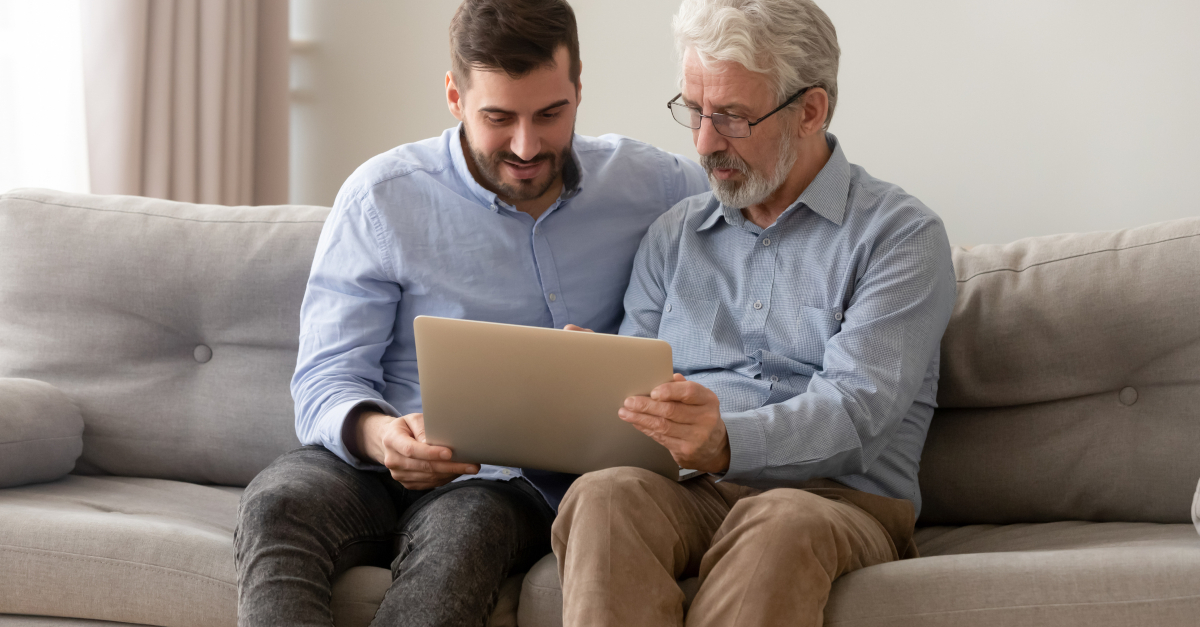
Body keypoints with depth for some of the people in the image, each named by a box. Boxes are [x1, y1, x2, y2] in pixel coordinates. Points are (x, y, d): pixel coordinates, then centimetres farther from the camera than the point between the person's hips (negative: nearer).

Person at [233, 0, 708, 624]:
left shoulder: (646, 185, 6)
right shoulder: (381, 198, -1)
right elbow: (326, 381, -2)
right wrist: (379, 434, -28)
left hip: (518, 481, 0)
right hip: (382, 466, 0)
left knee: (462, 530, -38)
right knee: (278, 503, -35)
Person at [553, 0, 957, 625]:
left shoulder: (902, 234, 4)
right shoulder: (672, 235, 21)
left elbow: (856, 404, -11)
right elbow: (630, 389, 15)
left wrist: (728, 442, -31)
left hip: (841, 501, -3)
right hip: (691, 501, 3)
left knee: (780, 525, -40)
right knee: (605, 494, -32)